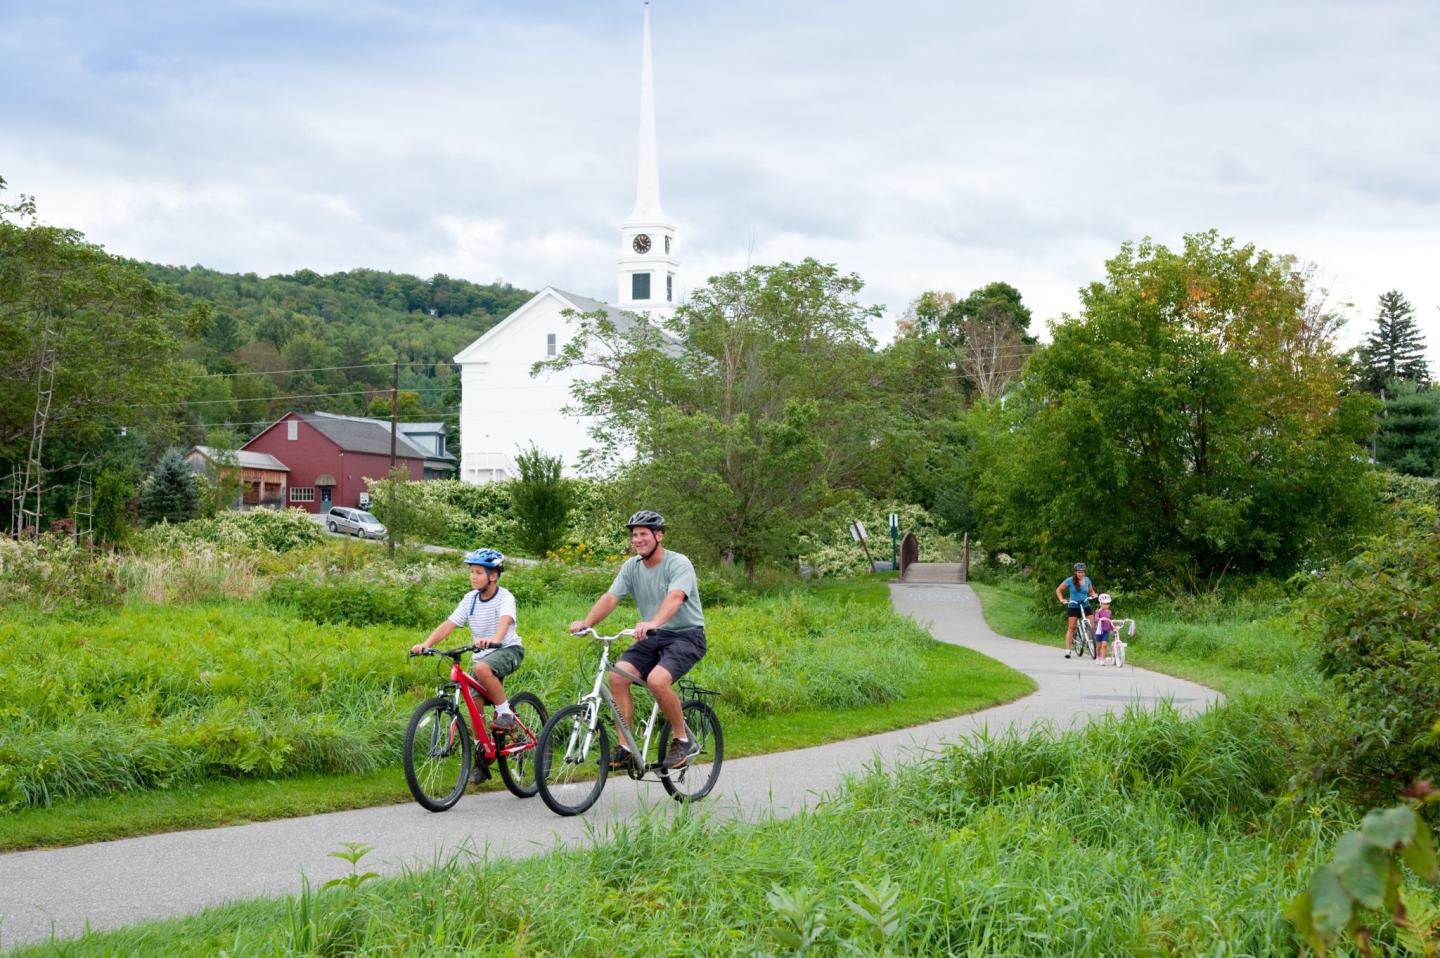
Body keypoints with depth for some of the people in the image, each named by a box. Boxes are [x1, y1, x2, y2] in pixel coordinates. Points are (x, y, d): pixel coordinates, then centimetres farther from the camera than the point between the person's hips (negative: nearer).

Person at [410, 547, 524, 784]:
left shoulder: (504, 597, -15)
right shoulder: (470, 599, 0)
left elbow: (505, 621, -35)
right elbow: (449, 624, -7)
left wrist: (493, 640, -56)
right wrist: (426, 644, -22)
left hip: (508, 649, -6)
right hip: (482, 654, 6)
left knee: (482, 668, -37)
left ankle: (505, 713, -20)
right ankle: (482, 761, 10)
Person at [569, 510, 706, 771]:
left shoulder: (678, 564, -15)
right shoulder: (632, 567, 5)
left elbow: (675, 597, -33)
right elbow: (610, 597, -5)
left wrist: (653, 622, -52)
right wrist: (587, 622, -22)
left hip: (686, 635, -6)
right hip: (653, 638, 6)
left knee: (657, 679, -31)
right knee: (617, 676, -16)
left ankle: (684, 742, -10)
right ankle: (625, 748, -9)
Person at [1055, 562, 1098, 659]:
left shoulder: (1087, 580, 5)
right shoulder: (1070, 581, -5)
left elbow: (1091, 591, 19)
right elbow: (1058, 590, 2)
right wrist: (1062, 599, -12)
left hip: (1085, 606, 3)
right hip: (1073, 606, -3)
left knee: (1092, 625, -10)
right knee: (1071, 628, -5)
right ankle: (1067, 650, -4)